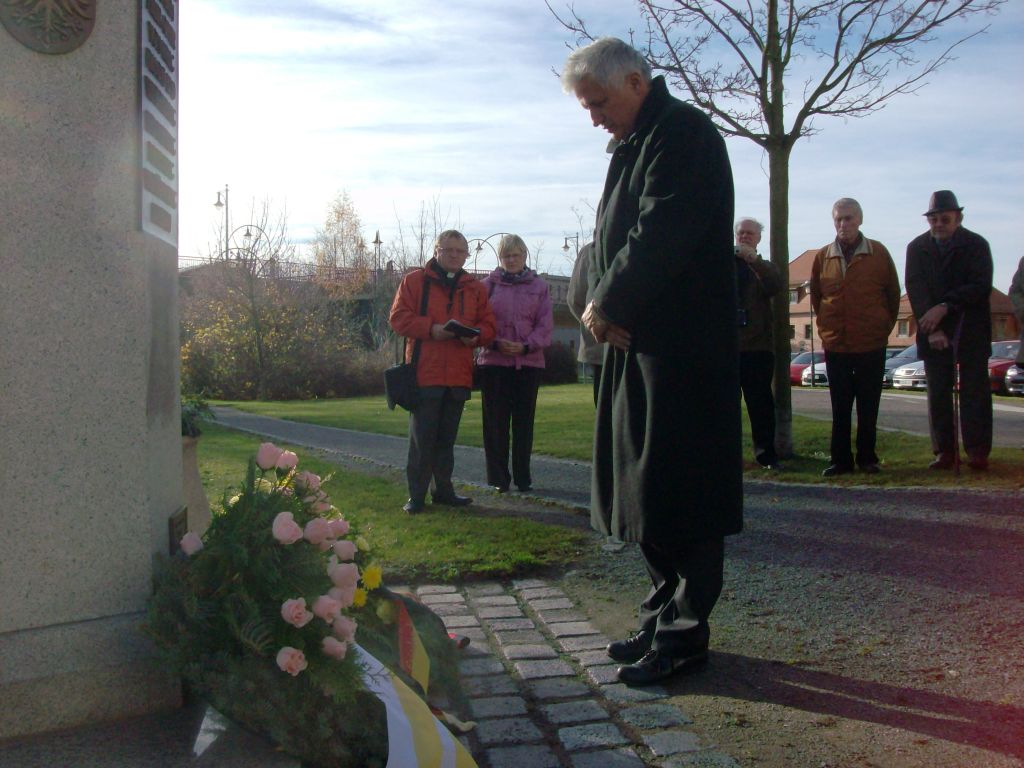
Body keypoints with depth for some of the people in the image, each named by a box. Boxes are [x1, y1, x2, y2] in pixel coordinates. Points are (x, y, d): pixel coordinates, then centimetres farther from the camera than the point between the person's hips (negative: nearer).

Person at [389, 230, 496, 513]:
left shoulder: (475, 288, 14)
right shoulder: (414, 280, 3)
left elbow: (488, 325, 12)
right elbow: (399, 317, -4)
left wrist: (474, 335, -11)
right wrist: (432, 329, -17)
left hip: (459, 375, 4)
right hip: (424, 372, -4)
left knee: (447, 437, 13)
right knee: (422, 437, -3)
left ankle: (444, 489, 23)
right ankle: (416, 495, 4)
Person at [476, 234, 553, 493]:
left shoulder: (538, 286, 8)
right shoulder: (488, 285, 6)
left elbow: (545, 325, 3)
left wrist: (527, 346, -13)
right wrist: (495, 343, -14)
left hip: (528, 362, 1)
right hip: (493, 361, 0)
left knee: (524, 421, 4)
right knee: (496, 421, 0)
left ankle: (523, 477, 12)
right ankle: (498, 477, 8)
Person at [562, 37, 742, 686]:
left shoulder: (684, 134, -10)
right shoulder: (636, 146, 20)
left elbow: (660, 237, -21)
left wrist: (607, 306, -11)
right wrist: (604, 303, -2)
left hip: (682, 352, -10)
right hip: (638, 343, 10)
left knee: (679, 494, -4)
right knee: (645, 489, 13)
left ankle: (683, 636, 6)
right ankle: (665, 619, 25)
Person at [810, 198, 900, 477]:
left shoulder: (878, 253, 0)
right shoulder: (823, 256, 4)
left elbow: (893, 293, 8)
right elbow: (815, 296, 15)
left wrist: (884, 326, 6)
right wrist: (825, 327, 11)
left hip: (872, 344, -1)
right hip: (835, 345, 1)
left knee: (868, 407, 5)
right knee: (840, 408, 5)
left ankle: (867, 458, 15)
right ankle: (840, 459, 11)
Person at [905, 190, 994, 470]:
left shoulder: (976, 245, 0)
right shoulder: (917, 247, 6)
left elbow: (981, 286, -10)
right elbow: (916, 289, -3)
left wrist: (945, 306, -20)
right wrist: (932, 329, -14)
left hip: (970, 329, -2)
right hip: (933, 329, 2)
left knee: (974, 389, -3)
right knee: (938, 392, 1)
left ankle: (977, 451, -2)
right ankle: (945, 451, 4)